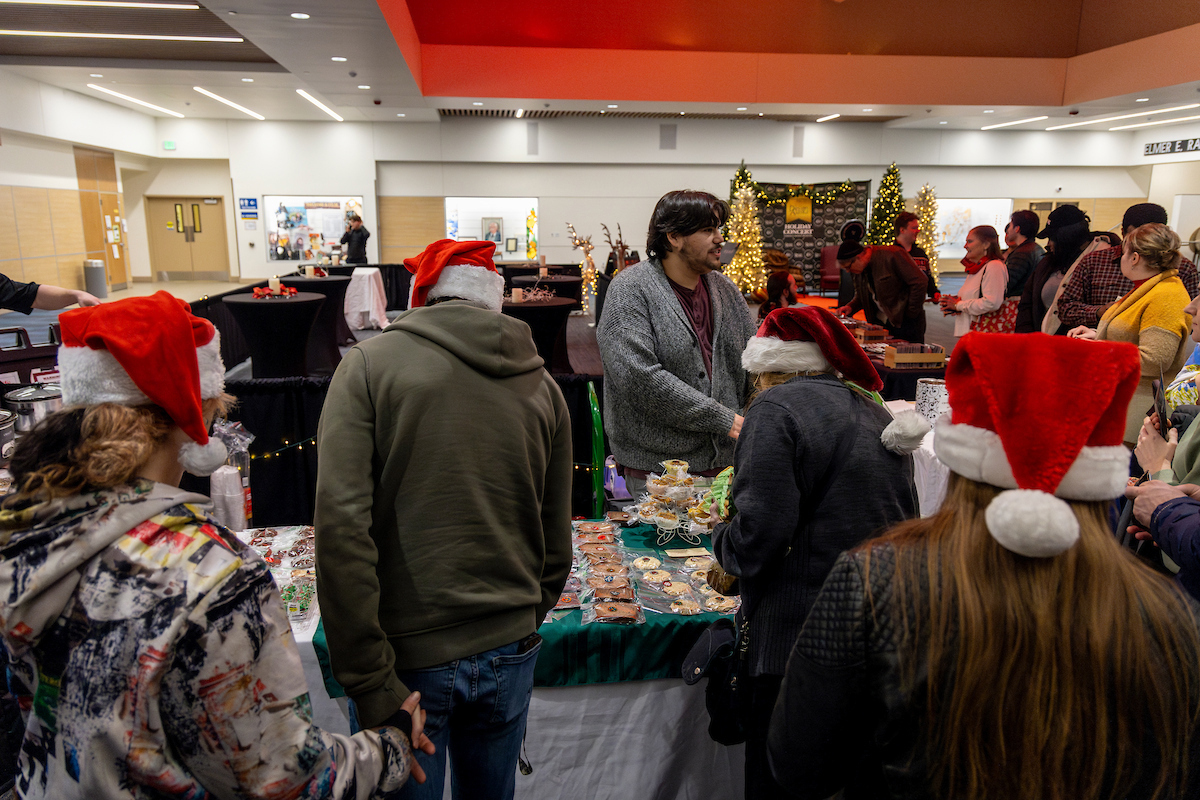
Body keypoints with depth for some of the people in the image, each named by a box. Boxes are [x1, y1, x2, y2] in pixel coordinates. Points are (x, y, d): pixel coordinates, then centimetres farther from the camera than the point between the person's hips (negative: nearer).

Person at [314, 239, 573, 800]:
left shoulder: (369, 365, -8)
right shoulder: (541, 385, 3)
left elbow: (341, 528, -18)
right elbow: (556, 546, 7)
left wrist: (369, 680, -14)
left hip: (410, 655, -3)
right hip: (510, 652, 4)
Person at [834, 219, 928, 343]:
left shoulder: (892, 255, -18)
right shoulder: (860, 268, 5)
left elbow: (920, 282, -16)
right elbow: (861, 295, 19)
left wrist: (911, 314, -14)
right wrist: (851, 307, -2)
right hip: (880, 321, 6)